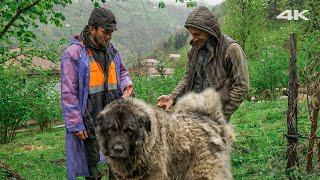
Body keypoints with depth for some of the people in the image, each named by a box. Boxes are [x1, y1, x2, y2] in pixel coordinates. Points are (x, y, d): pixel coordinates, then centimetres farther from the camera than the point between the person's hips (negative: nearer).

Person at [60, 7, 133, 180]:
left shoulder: (112, 50, 8)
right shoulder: (73, 54, -11)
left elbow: (122, 72, 24)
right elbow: (68, 93, -11)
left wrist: (126, 83, 0)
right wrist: (76, 125, -13)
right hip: (90, 120, -5)